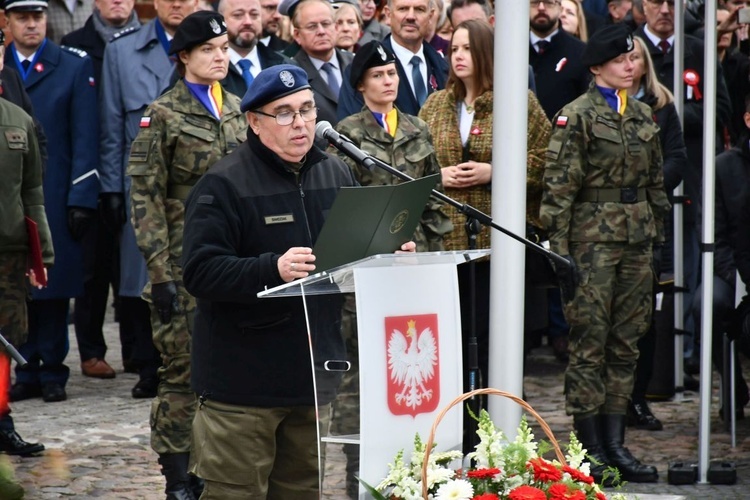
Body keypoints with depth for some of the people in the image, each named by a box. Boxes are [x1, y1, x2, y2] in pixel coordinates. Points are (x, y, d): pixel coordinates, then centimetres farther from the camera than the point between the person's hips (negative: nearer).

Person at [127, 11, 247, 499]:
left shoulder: (236, 109, 12)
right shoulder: (163, 115, -5)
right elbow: (145, 198, -8)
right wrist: (160, 271, -14)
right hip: (186, 262, -5)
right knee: (184, 371, -4)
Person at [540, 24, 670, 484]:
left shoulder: (643, 115, 13)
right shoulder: (577, 117, -6)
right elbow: (559, 189, -9)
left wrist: (658, 238, 15)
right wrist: (560, 251, -14)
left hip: (637, 239, 6)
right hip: (593, 238, -6)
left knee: (627, 343, 7)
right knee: (590, 343, -3)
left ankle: (615, 446, 13)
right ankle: (590, 450, 3)